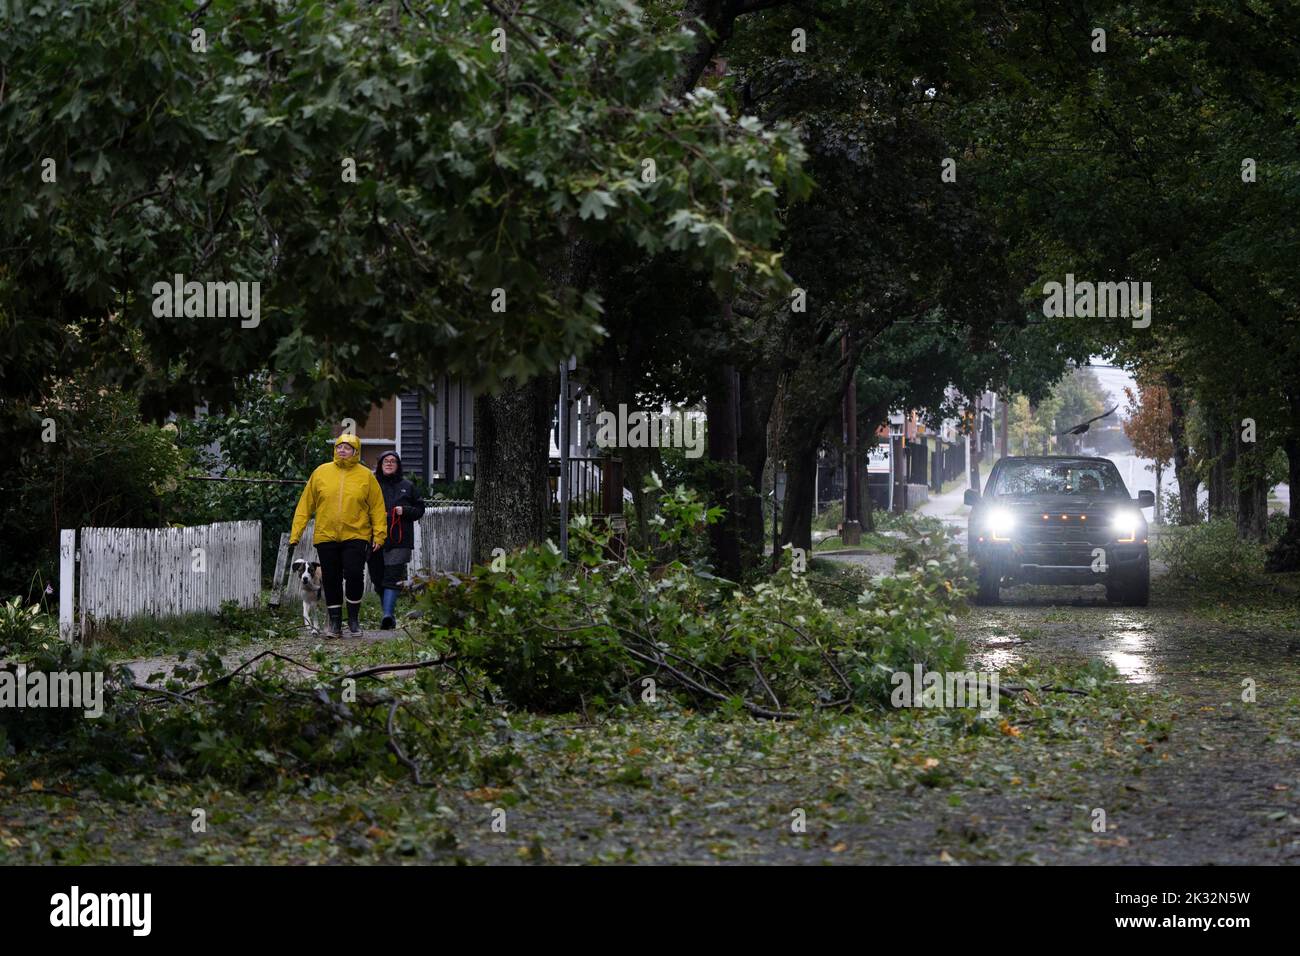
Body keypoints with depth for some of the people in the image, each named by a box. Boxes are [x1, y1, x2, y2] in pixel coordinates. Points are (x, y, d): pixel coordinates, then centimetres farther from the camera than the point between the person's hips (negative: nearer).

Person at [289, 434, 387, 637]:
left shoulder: (366, 476, 3)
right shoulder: (321, 473, 6)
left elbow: (377, 507, 4)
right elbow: (305, 504, 7)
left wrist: (379, 534, -4)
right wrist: (296, 532, 3)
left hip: (356, 536, -2)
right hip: (326, 537, 2)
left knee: (354, 574, -14)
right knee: (331, 580, 5)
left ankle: (354, 617, 6)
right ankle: (335, 623, 16)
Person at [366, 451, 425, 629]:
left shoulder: (407, 486, 12)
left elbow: (419, 509, 13)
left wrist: (405, 511, -6)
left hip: (399, 541, -2)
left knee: (392, 579, -13)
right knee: (379, 579, 5)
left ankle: (388, 615, -23)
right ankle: (389, 613, 17)